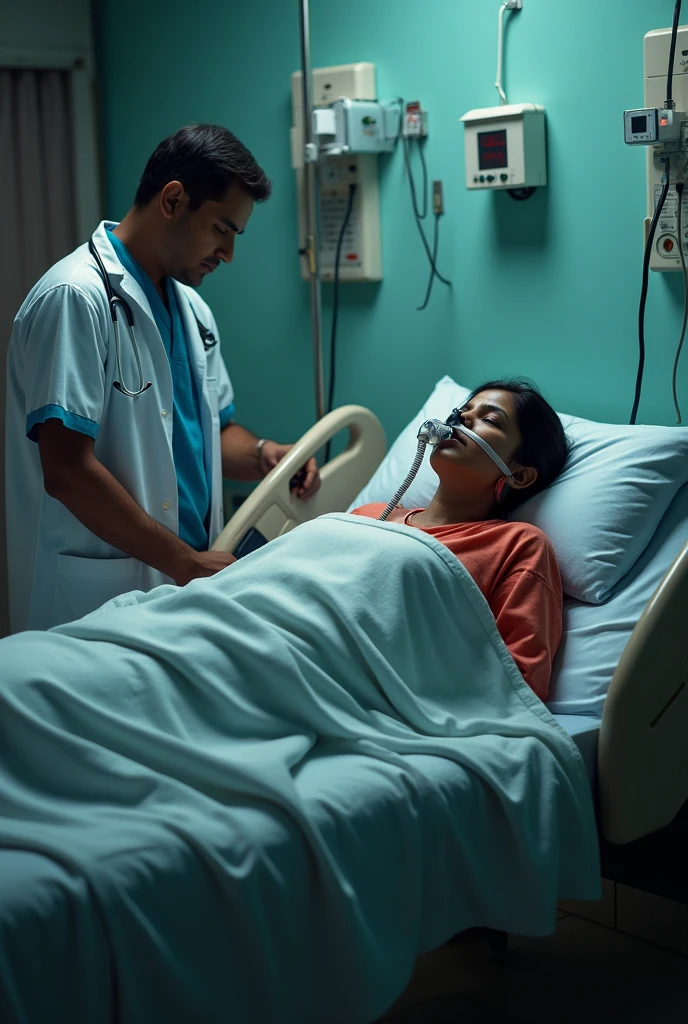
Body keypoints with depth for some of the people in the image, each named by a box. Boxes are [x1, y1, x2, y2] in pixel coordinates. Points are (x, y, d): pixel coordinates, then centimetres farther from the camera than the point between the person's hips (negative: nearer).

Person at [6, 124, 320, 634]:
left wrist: (261, 453, -1)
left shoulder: (190, 305, 13)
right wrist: (185, 562, -20)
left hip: (185, 577, 8)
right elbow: (67, 471, -22)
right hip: (96, 601, -8)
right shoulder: (76, 297, -15)